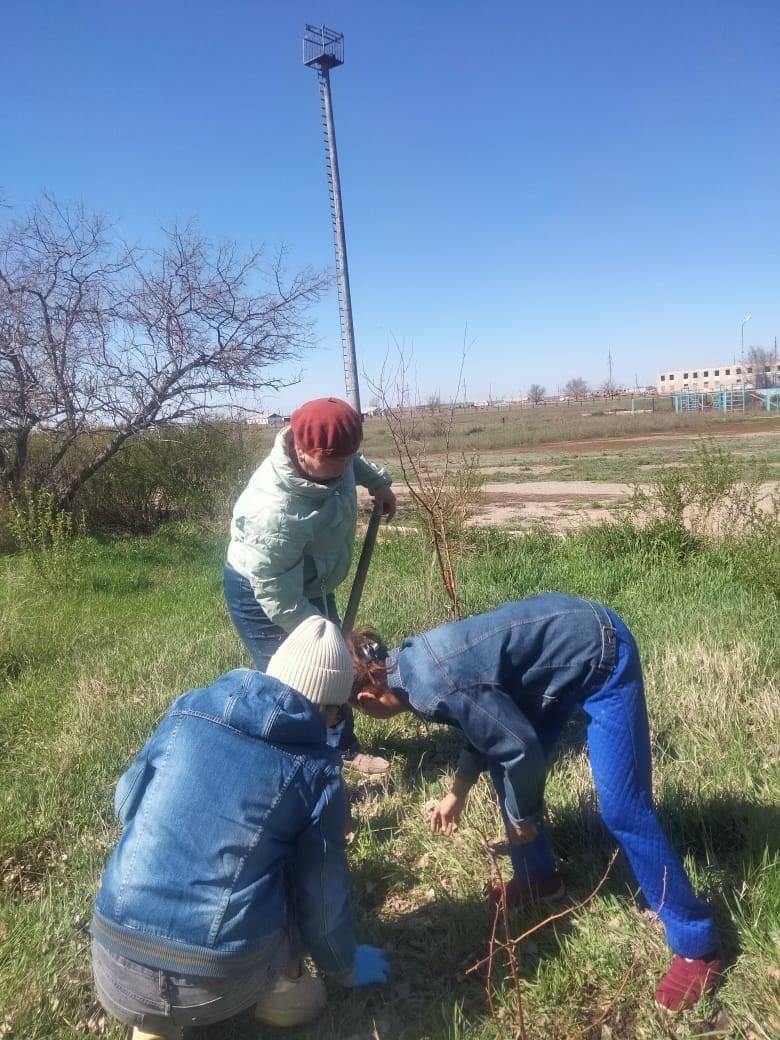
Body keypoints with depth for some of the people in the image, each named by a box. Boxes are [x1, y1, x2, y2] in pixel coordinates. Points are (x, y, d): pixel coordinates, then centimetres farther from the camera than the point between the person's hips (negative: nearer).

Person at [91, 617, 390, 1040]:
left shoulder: (188, 709, 3)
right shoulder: (316, 770, -4)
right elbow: (323, 893, 6)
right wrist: (343, 966, 27)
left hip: (117, 973, 2)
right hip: (221, 986, -1)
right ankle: (280, 987, 22)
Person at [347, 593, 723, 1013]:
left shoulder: (433, 687, -26)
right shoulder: (412, 662, 4)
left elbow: (521, 746, -19)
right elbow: (489, 721, 19)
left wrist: (522, 816, 0)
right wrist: (458, 792, 29)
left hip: (599, 653, -10)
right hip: (569, 639, 10)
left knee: (622, 809, -7)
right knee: (507, 771, 14)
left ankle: (696, 946, 7)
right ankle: (538, 877, 35)